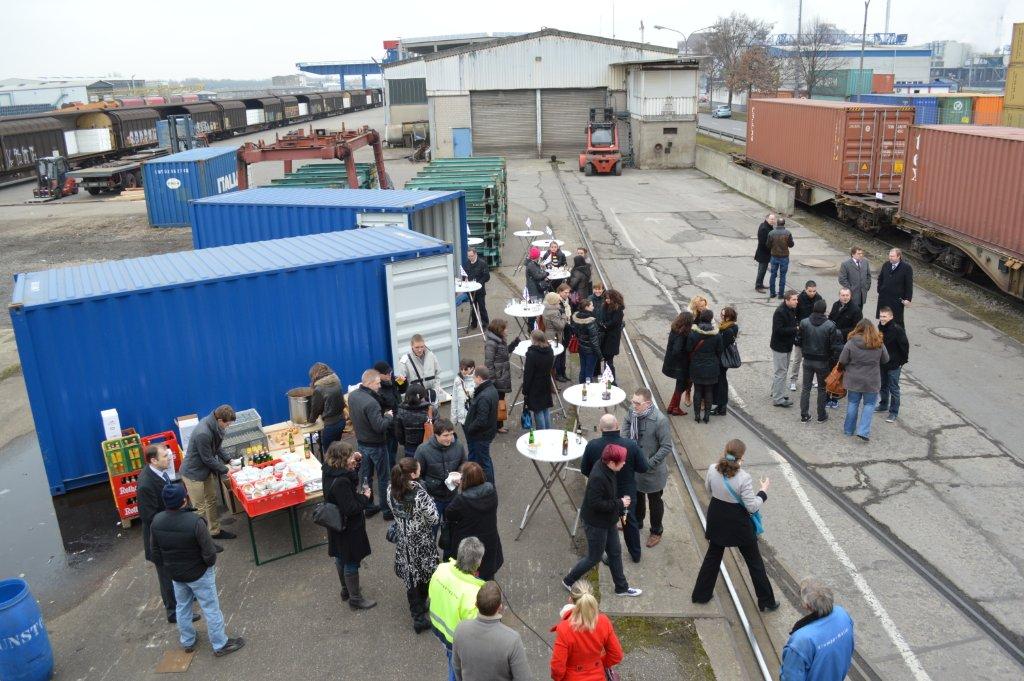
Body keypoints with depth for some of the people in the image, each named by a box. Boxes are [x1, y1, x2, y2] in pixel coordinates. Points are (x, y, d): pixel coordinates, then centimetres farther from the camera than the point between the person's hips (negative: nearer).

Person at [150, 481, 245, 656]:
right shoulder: (194, 522, -32)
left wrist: (167, 567, 16)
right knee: (211, 608, 12)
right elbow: (210, 553, -26)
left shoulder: (156, 522, -15)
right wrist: (210, 564, -4)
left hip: (175, 574, 5)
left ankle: (187, 642, 44)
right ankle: (220, 645, 25)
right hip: (199, 574, -5)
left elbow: (155, 552, -1)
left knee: (182, 607, 26)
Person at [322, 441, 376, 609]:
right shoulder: (340, 482, -34)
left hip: (337, 526, 9)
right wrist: (365, 498, -17)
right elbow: (351, 509, -32)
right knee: (352, 563, 8)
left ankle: (346, 589, 46)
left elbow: (350, 475, 12)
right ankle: (355, 599, 24)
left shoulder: (330, 472, -6)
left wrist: (356, 462, -3)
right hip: (349, 528, -9)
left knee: (341, 558, 25)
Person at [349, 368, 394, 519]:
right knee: (383, 478, 8)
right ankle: (387, 509, 20)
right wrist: (389, 417, -11)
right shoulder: (371, 403, -31)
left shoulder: (352, 395, -3)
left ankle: (368, 507, 31)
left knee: (365, 476, 18)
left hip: (361, 442, 8)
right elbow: (380, 427, -30)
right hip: (376, 445, -8)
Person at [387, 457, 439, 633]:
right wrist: (430, 502, -7)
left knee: (411, 578, 19)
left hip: (403, 542, 5)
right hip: (421, 542, -5)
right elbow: (434, 519, -21)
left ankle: (417, 614, 32)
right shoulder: (420, 494, -31)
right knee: (425, 575, 17)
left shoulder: (391, 490, -13)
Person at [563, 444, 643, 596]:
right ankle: (568, 581, 30)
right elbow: (595, 503, -31)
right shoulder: (598, 478, -34)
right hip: (596, 524, -9)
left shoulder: (607, 469, -5)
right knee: (594, 558, 9)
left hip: (607, 521, 9)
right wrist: (619, 503, -24)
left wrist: (620, 509, 6)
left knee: (615, 553, 20)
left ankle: (621, 587, 37)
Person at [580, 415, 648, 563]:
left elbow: (584, 470, -9)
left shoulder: (592, 445, -23)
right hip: (627, 493, 0)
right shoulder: (631, 445, -25)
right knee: (630, 522, 24)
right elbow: (644, 468, -14)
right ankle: (635, 554, 42)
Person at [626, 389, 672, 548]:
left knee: (654, 501, 16)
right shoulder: (632, 412, -12)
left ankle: (656, 532, 38)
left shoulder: (660, 420, -30)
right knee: (636, 496, 27)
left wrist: (650, 464, -24)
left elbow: (666, 447, -22)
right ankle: (637, 522, 52)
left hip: (653, 471, -5)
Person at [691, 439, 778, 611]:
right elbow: (752, 507, -20)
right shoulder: (743, 478, -28)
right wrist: (763, 491, -6)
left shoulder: (712, 470, -14)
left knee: (713, 556, 23)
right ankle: (767, 601, 28)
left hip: (717, 521, 4)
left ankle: (700, 594, 33)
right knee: (754, 561, 15)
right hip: (739, 524, -4)